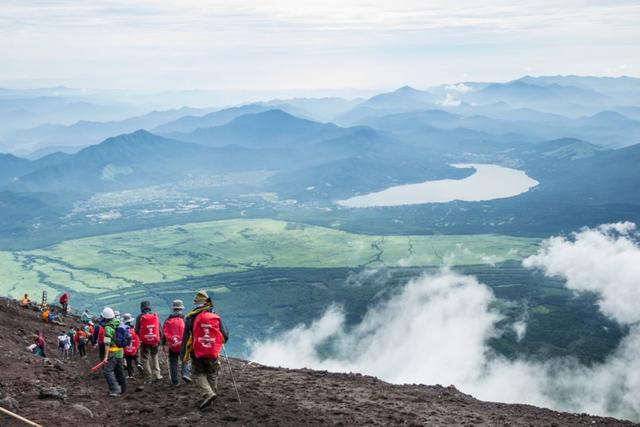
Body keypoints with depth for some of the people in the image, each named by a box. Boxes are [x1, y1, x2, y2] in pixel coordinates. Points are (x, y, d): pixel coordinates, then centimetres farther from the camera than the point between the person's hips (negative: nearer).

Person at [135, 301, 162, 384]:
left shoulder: (140, 317, -6)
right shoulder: (155, 315, 3)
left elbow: (137, 330, -4)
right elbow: (160, 328, 4)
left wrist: (139, 338, 13)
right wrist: (160, 339, 11)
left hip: (144, 341, -3)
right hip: (155, 340, 3)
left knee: (145, 359, 4)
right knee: (155, 356, 18)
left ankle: (148, 378, 4)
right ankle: (157, 374, 11)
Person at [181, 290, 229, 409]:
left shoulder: (191, 318, -5)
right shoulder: (216, 317, 0)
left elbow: (186, 338, -4)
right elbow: (225, 335, 3)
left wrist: (184, 355, 2)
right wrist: (219, 343, 26)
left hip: (198, 354, -2)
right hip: (213, 354, 2)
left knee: (198, 375, 8)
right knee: (212, 375, 16)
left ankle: (208, 394, -13)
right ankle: (211, 395, 19)